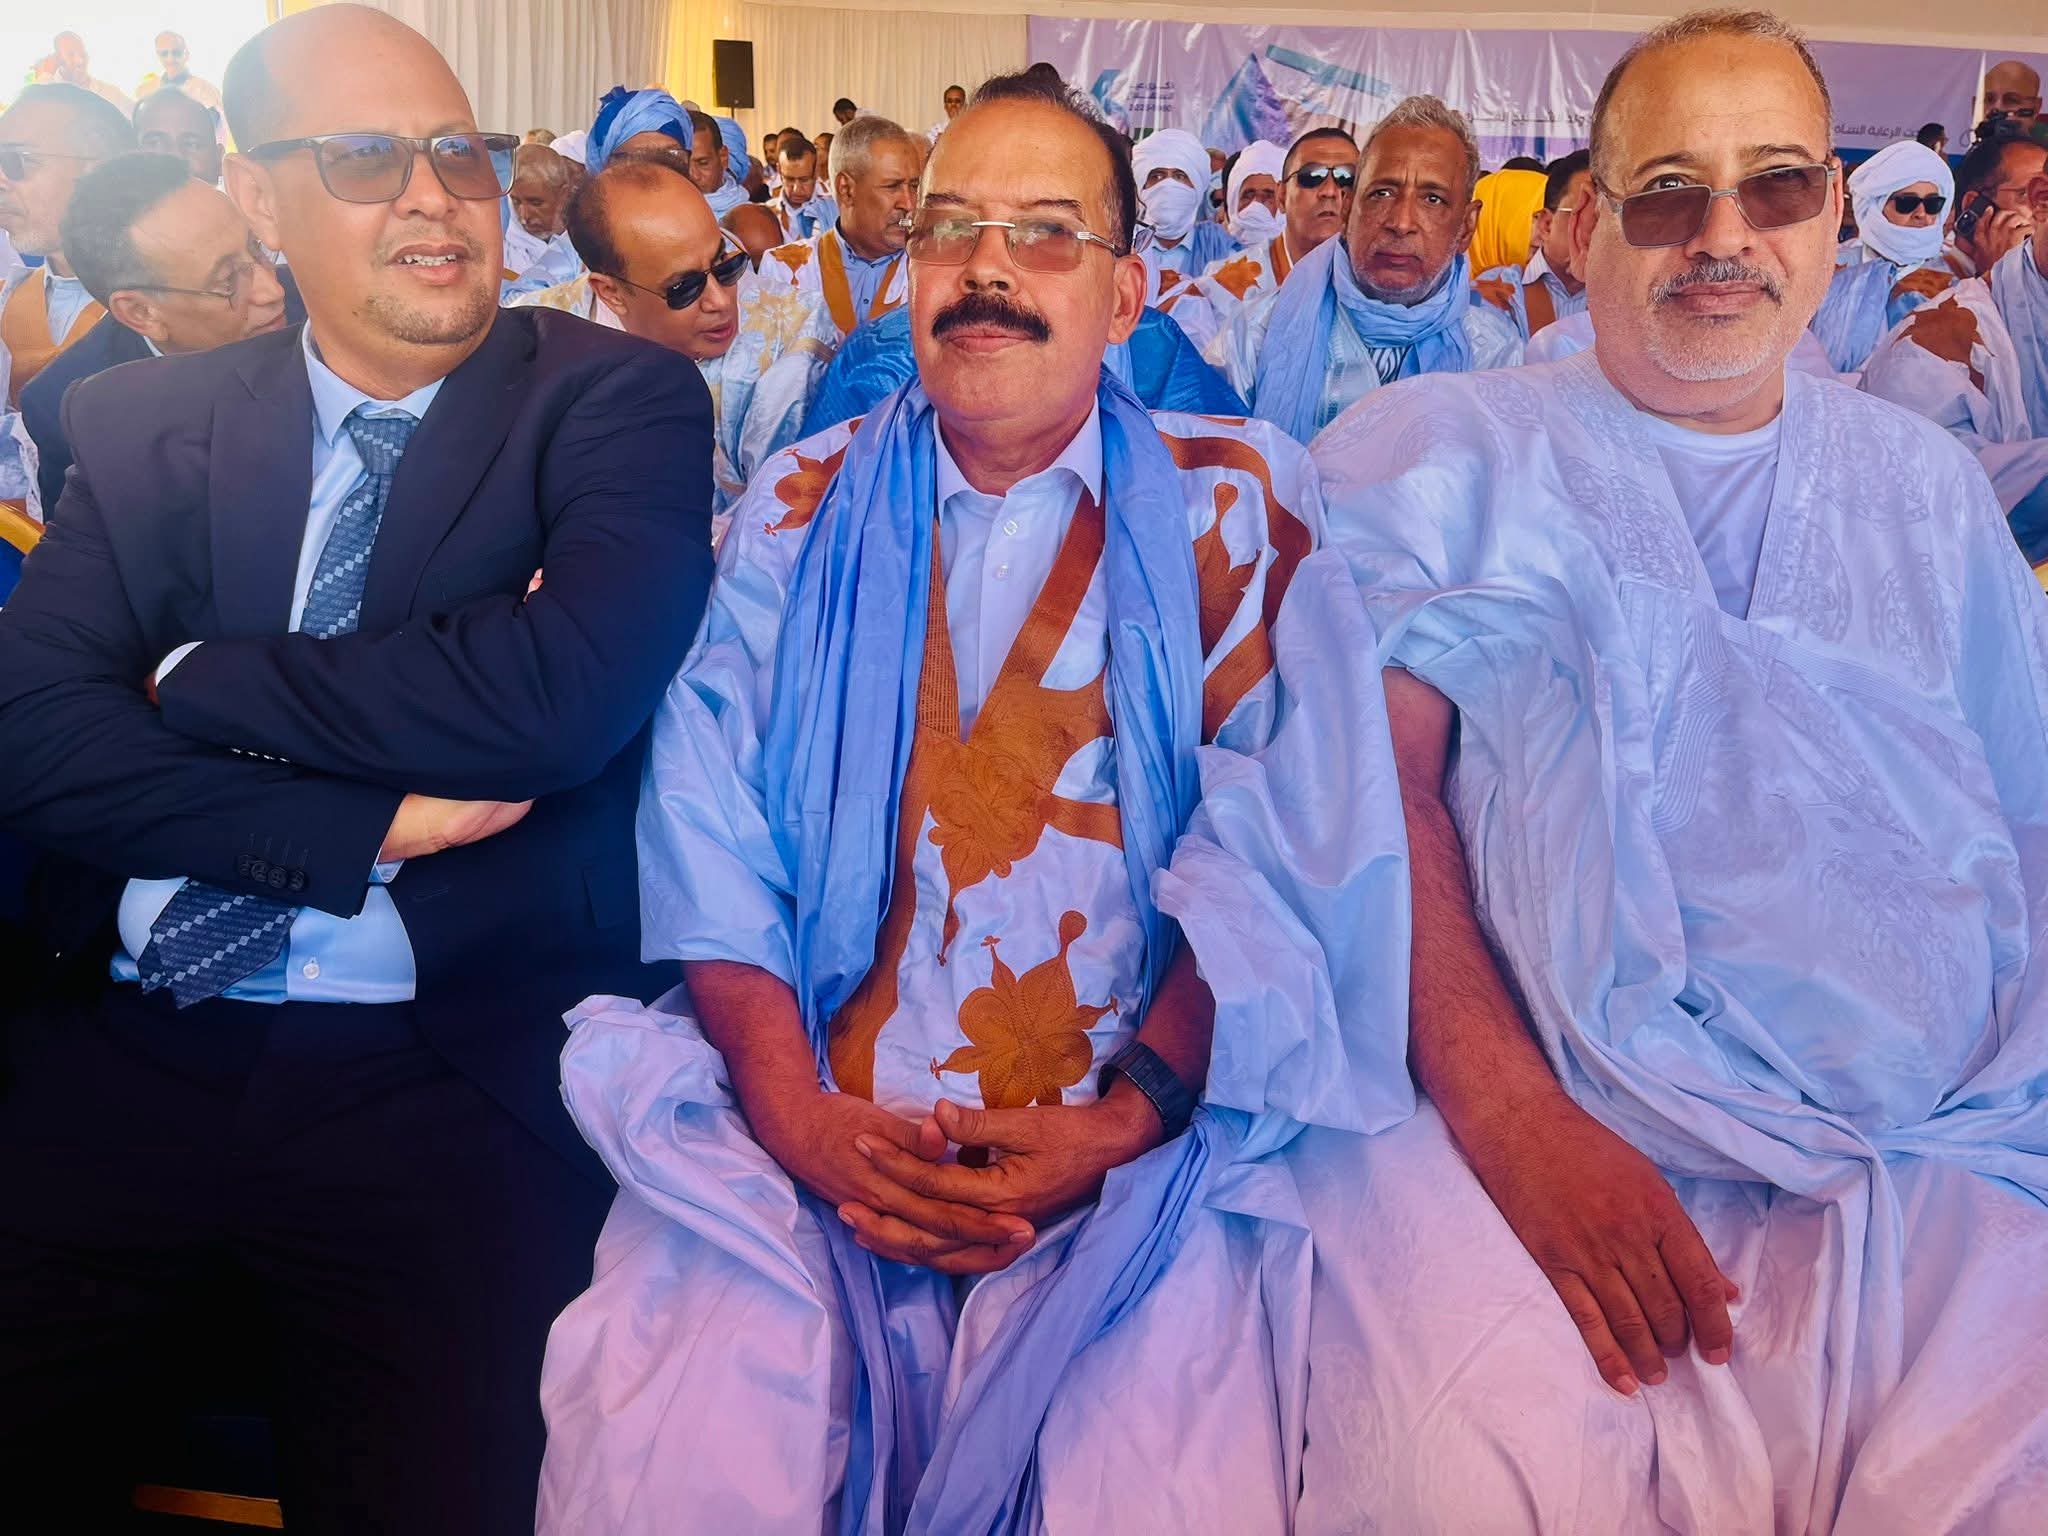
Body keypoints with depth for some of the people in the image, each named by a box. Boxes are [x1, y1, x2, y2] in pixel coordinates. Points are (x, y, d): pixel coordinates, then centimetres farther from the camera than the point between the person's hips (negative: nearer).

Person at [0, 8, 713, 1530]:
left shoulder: (622, 401, -1)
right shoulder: (148, 422, 10)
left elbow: (562, 691, -17)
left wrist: (193, 676, -5)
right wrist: (367, 826, -13)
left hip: (449, 1078, -3)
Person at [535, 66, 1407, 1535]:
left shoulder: (1232, 509, 7)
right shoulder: (799, 507, 13)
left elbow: (1276, 862, -3)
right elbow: (712, 833, 3)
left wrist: (1118, 1126, -14)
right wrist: (797, 1113, -11)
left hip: (1141, 1143, -1)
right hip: (800, 1126, 2)